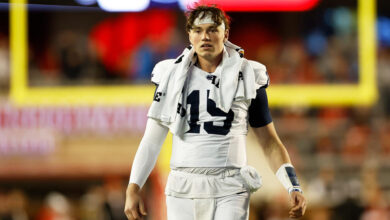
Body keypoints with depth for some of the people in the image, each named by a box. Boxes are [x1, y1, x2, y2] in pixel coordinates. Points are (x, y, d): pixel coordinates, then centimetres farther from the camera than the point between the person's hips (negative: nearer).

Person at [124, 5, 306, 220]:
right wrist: (133, 188, -2)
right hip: (183, 190, 2)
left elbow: (269, 141, 8)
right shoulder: (173, 77, 7)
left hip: (230, 190, -2)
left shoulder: (247, 78, 5)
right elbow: (152, 140, 8)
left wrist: (293, 187, -3)